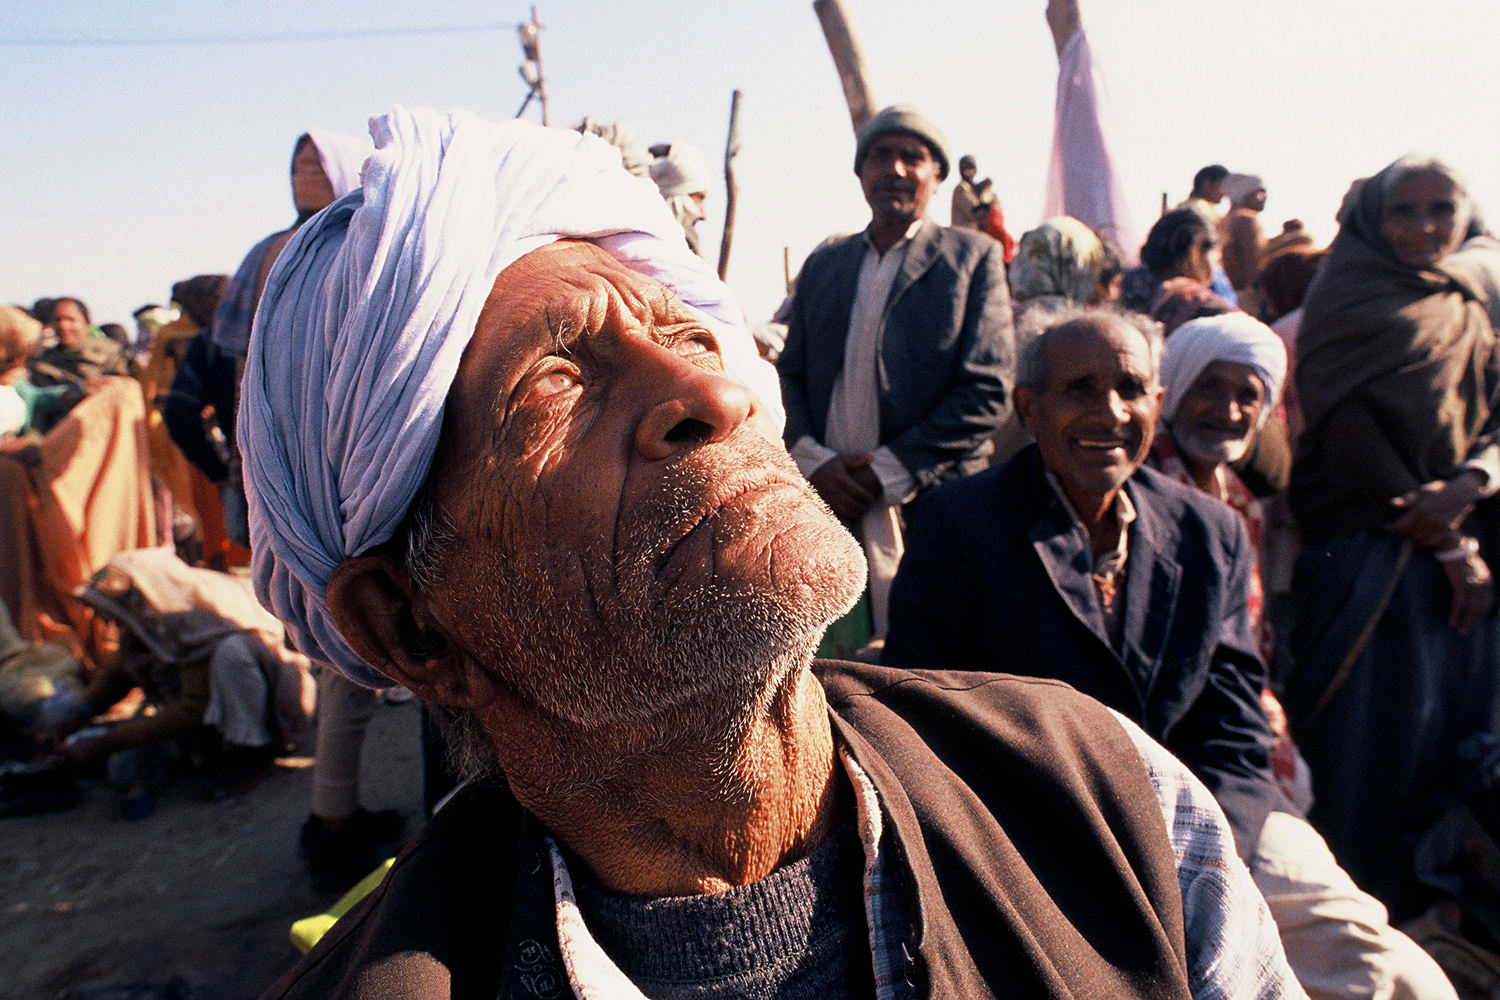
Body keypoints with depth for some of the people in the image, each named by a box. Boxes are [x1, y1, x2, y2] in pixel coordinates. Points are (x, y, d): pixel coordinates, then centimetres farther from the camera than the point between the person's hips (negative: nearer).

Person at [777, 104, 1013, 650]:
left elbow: (989, 390, -3)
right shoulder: (822, 264, 19)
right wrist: (815, 461, -5)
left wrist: (887, 472, -10)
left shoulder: (974, 257, 7)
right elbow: (789, 374, 15)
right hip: (830, 503, 3)